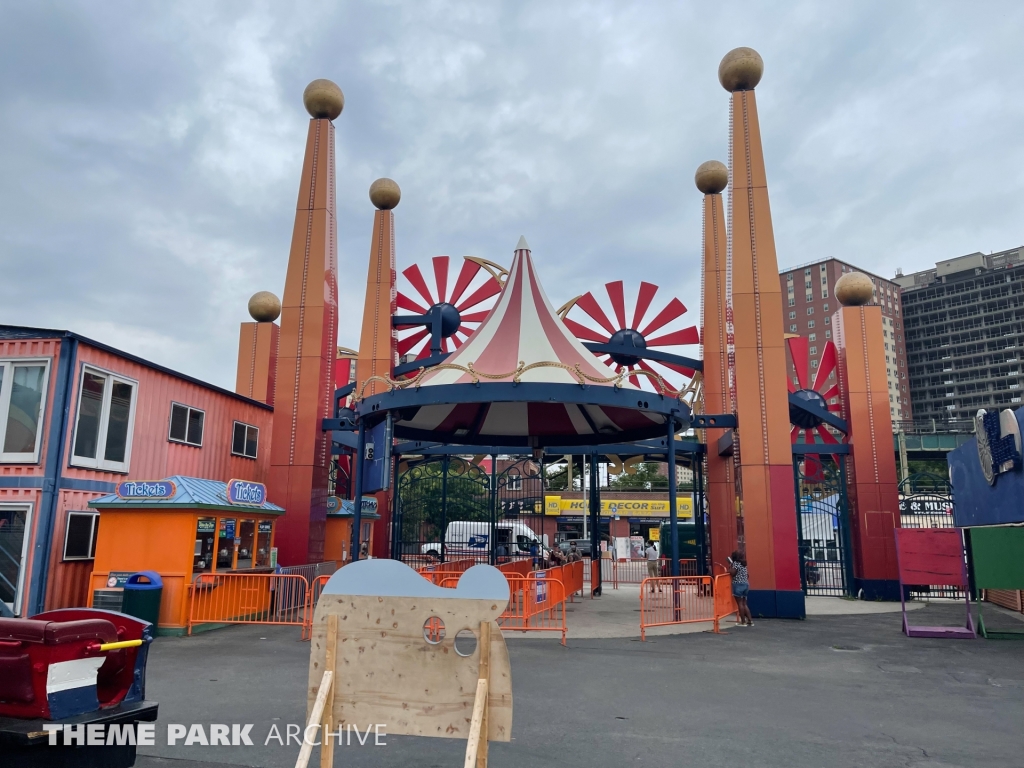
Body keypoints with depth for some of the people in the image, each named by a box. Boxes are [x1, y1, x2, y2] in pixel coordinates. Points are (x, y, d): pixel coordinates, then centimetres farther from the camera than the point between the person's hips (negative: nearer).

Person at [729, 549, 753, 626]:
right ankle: (750, 621, 12)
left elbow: (733, 573, -17)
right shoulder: (744, 564, 14)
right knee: (744, 603, 13)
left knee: (740, 603, -1)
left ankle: (743, 622, 2)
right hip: (746, 584, 8)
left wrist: (730, 566, -4)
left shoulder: (736, 563, -10)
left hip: (738, 585, -8)